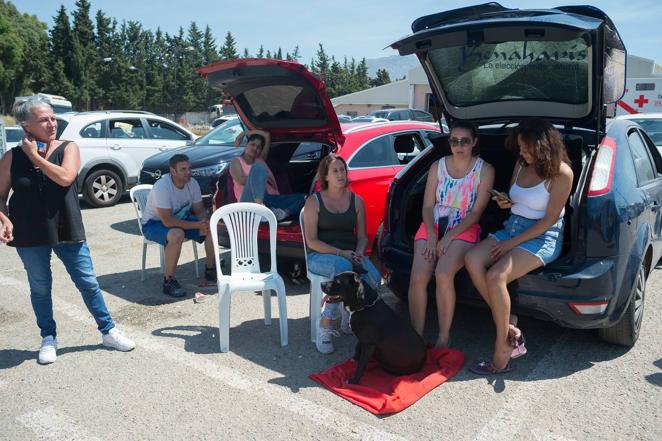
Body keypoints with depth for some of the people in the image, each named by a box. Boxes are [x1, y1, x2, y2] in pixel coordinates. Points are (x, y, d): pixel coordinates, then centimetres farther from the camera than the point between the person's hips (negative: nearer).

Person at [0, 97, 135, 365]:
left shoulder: (68, 148, -4)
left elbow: (65, 177, -22)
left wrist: (35, 156, -15)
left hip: (67, 230, -1)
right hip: (30, 235, 1)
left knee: (88, 282, 4)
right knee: (40, 288, 12)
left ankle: (108, 332, 18)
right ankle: (48, 338, 30)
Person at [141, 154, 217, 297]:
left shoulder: (192, 183, -9)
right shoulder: (161, 187, -30)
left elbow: (199, 210, 0)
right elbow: (167, 221, -33)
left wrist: (204, 221, -23)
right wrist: (196, 225, -30)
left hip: (180, 218, 7)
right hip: (153, 223, -7)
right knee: (177, 235, -38)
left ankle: (210, 270, 8)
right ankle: (168, 282, -23)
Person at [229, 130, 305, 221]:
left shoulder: (260, 160, 29)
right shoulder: (237, 162, 16)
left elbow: (267, 135, 33)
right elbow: (242, 180, -5)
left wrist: (245, 133, 33)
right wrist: (261, 176, -3)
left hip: (269, 200, 5)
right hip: (251, 201, -5)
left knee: (302, 197, -12)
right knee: (258, 167, -30)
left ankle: (284, 213, -42)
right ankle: (259, 207, -50)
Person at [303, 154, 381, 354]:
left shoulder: (356, 201, 12)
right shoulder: (314, 202, 1)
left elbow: (362, 236, 13)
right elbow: (311, 241, -6)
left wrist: (358, 253, -10)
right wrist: (340, 253, -18)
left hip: (350, 254, 4)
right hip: (320, 255, -3)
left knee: (373, 278, -27)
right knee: (343, 268, -38)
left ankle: (349, 314, -1)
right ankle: (326, 324, -25)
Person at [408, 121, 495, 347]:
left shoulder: (484, 170, 1)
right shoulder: (437, 167, 9)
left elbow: (476, 212, -4)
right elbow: (428, 206, 6)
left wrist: (450, 236, -14)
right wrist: (431, 235, -10)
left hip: (464, 230, -3)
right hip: (433, 226, 3)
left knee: (443, 274, -30)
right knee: (418, 277, -23)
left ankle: (444, 338, -13)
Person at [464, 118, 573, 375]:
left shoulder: (561, 173, -11)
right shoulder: (521, 165, 9)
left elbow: (549, 220, -13)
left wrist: (512, 243, -14)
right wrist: (505, 203, -4)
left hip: (543, 238, -7)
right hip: (512, 226, 7)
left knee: (496, 276, -29)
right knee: (472, 260, -20)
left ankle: (502, 352, -17)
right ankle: (509, 326, -11)